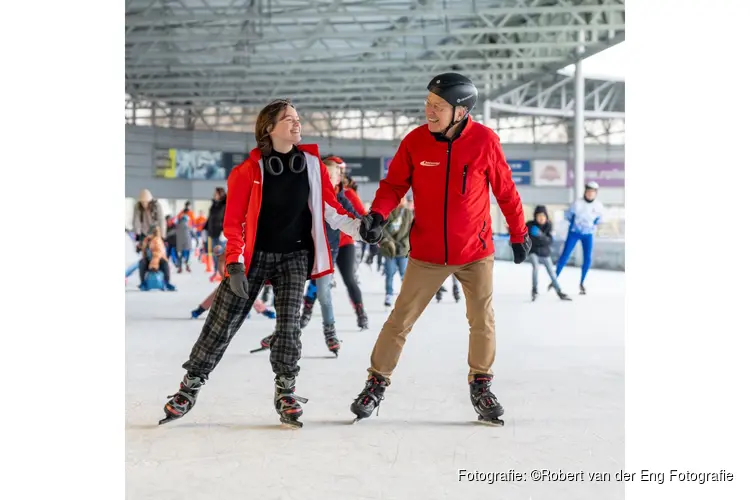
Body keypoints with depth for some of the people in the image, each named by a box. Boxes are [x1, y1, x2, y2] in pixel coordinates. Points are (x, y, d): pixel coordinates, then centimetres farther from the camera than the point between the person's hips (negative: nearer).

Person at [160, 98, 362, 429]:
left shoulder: (312, 163, 0)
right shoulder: (249, 170, -9)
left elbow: (330, 207, 4)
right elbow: (233, 221, -7)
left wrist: (359, 227, -10)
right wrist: (234, 264, -14)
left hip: (295, 255, 2)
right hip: (254, 254, -1)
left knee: (288, 324, -10)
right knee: (222, 323, 2)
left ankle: (286, 391, 6)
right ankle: (190, 387, 16)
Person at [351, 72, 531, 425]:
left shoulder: (485, 141, -11)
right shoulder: (415, 141, -9)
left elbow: (505, 190, -1)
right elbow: (394, 184, -1)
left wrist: (519, 234, 8)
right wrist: (377, 214, -20)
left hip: (476, 251, 0)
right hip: (427, 253, 0)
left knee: (482, 322, 9)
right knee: (400, 320, 3)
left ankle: (480, 385, 30)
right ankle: (377, 382, 20)